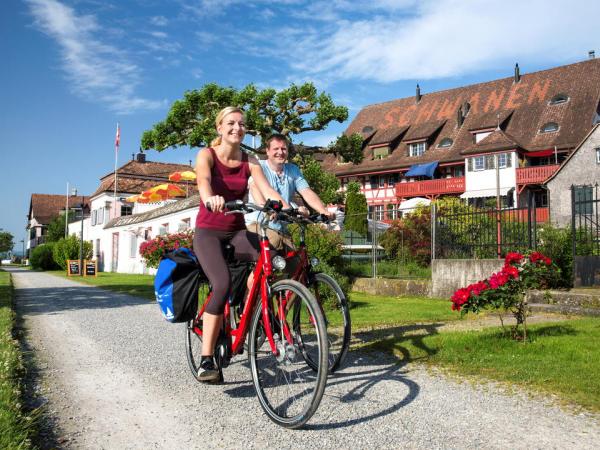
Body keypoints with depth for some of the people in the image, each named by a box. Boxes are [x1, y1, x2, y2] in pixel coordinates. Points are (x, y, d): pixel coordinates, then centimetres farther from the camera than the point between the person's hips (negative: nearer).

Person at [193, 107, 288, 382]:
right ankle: (206, 361, -19)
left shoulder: (249, 161, 4)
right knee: (222, 284, -29)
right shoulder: (207, 155, -7)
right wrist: (210, 199, -53)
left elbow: (267, 190, -11)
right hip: (208, 232, -4)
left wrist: (289, 209, -31)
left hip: (237, 232, 4)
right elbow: (203, 180, -29)